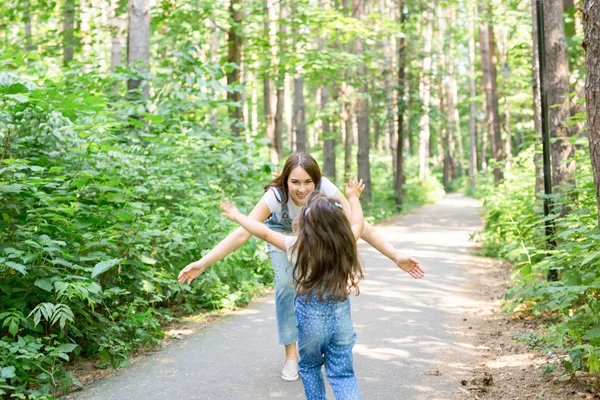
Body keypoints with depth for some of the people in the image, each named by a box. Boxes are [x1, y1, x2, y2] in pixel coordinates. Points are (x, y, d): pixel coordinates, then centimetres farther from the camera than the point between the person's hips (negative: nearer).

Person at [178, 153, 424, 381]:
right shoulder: (275, 196, -39)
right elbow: (242, 233, -44)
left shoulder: (326, 190, -37)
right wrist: (203, 263, -53)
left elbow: (360, 226, -37)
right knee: (286, 285, -15)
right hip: (282, 232, -1)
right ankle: (291, 354, 0)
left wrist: (396, 256, -46)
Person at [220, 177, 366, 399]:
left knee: (309, 367, 22)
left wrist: (236, 216, 5)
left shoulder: (298, 247, -13)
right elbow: (358, 224, 14)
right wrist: (353, 198, 29)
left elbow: (264, 232, -9)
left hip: (310, 317, -1)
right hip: (341, 316, 2)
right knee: (343, 374, 10)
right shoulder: (345, 245, -6)